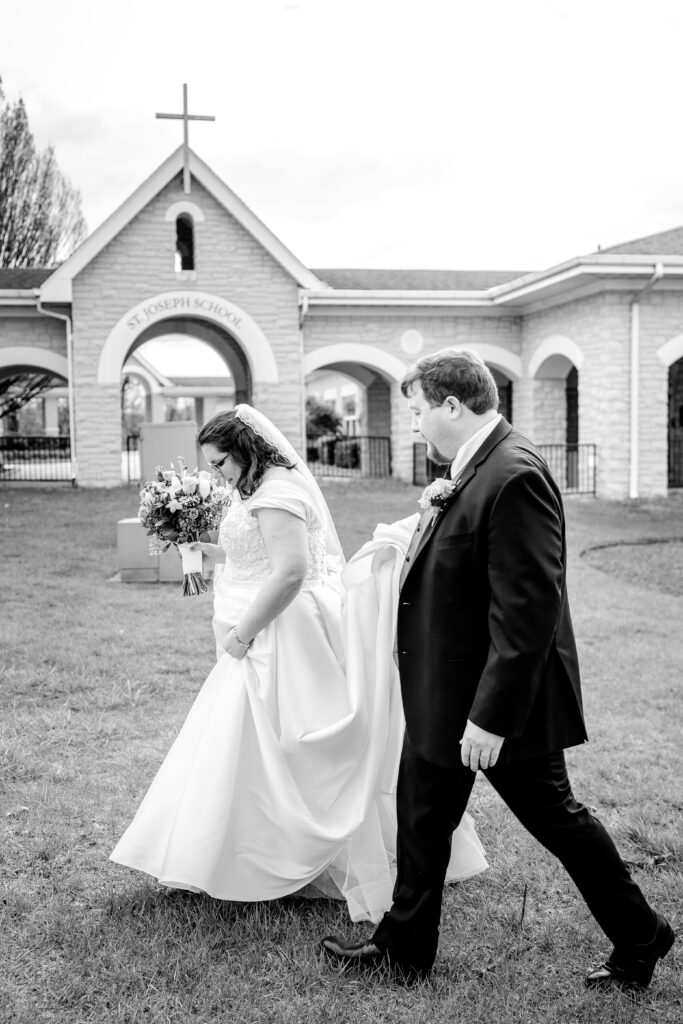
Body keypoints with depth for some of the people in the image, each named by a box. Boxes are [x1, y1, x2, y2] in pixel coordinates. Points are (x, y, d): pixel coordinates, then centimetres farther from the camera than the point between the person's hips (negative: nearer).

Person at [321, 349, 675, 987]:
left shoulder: (514, 477, -25)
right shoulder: (471, 471, 5)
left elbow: (528, 612, -28)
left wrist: (492, 715, -26)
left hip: (499, 700, -9)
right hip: (442, 697, 10)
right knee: (422, 818, 18)